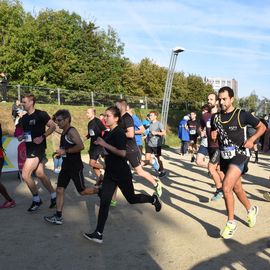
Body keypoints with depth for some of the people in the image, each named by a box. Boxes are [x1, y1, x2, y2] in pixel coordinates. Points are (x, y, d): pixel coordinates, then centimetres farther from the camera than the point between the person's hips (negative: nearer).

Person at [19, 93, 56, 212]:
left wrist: (42, 137, -19)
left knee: (25, 175, -9)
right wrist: (21, 137, 2)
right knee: (40, 174, 13)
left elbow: (53, 126, -11)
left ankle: (36, 200, 9)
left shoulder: (41, 114, -11)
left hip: (38, 148, -8)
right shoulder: (23, 118, 11)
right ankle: (54, 195, 28)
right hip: (29, 149, 8)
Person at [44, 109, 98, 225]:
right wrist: (59, 153, 8)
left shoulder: (72, 131, -17)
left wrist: (65, 151, -23)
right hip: (66, 166, 9)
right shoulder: (63, 133, 11)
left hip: (75, 167, -9)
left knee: (82, 191, 3)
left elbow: (81, 146, -30)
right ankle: (58, 216, 11)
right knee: (59, 190, 5)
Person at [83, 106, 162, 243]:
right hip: (110, 173, 8)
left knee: (131, 199, 11)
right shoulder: (110, 133, 7)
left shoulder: (119, 132, -19)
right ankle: (98, 234, 6)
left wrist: (105, 144, -27)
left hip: (122, 173, -7)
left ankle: (153, 199, 39)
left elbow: (122, 153, -30)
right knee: (104, 201, 1)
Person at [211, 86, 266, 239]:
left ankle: (231, 222, -3)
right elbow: (213, 139, 17)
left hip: (240, 155, -6)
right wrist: (212, 135, -7)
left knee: (226, 187, -20)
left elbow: (262, 127, -1)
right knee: (237, 188, 18)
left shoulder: (242, 115, -10)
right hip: (225, 156, 6)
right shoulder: (215, 117, 5)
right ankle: (251, 209, 46)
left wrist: (252, 139, -17)